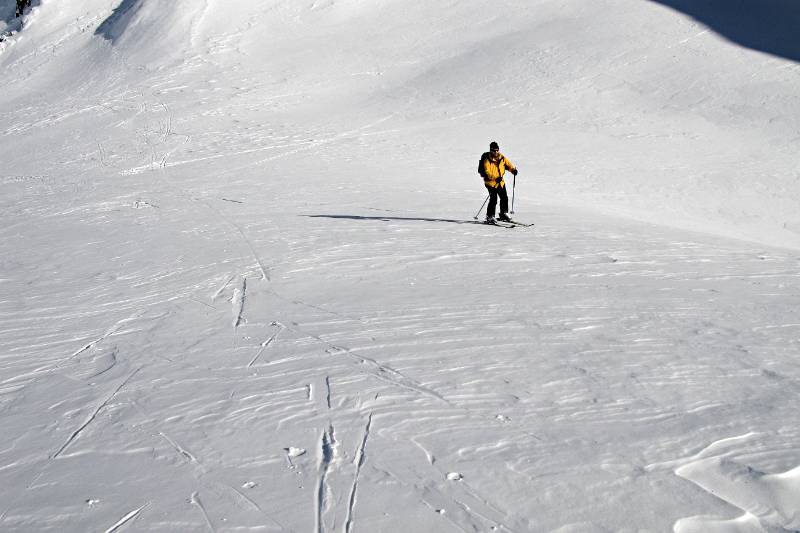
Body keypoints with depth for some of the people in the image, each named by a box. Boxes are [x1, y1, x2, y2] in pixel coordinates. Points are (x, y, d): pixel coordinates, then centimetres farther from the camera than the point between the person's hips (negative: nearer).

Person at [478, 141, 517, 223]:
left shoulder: (502, 158, 2)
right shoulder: (487, 160, -16)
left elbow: (508, 164, 9)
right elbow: (487, 172, -22)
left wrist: (513, 170, -13)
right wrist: (495, 178, -35)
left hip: (500, 182, 6)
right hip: (490, 182, -6)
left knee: (504, 198, 11)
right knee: (493, 199, -15)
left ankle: (504, 214, 30)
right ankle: (490, 217, -5)